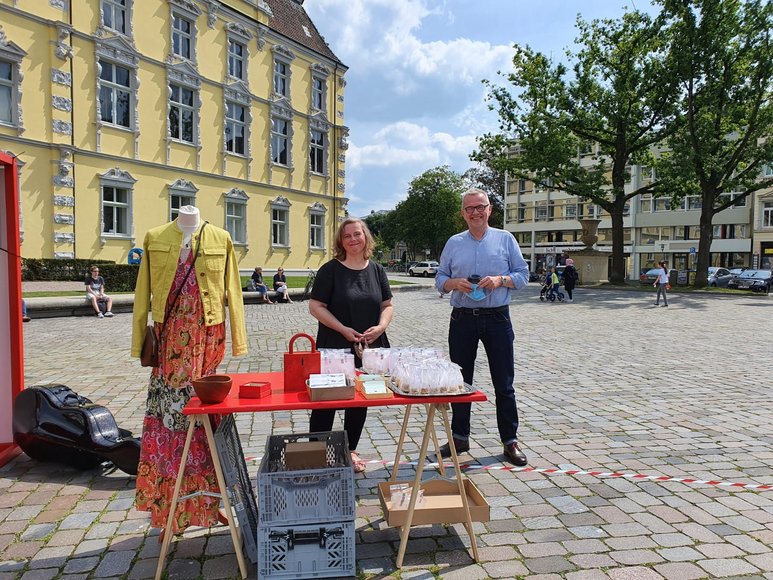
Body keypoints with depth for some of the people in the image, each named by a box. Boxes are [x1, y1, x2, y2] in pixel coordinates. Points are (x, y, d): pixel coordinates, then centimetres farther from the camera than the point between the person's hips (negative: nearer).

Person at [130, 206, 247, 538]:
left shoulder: (220, 239, 6)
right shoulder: (155, 239, 8)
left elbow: (233, 292, 5)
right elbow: (143, 294, 7)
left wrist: (238, 340, 1)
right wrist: (139, 341, 3)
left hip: (208, 336, 0)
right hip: (170, 337, 1)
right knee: (168, 413, 2)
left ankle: (207, 497, 22)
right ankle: (169, 508, 15)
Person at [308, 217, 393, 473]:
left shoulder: (377, 270, 7)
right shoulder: (331, 269, -5)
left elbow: (387, 305, 10)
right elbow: (316, 306, -8)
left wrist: (381, 326, -10)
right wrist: (343, 330, -16)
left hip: (369, 348, 4)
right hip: (335, 347, -4)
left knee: (360, 400, 13)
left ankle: (350, 451, 30)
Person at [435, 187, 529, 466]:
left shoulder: (505, 239, 5)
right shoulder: (454, 243, 10)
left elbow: (523, 275, 4)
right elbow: (440, 279, 10)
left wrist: (501, 280, -15)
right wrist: (454, 283, -11)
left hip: (497, 318, -2)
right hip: (462, 319, 2)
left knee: (504, 383, 3)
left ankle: (510, 441, 15)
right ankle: (459, 437, 22)